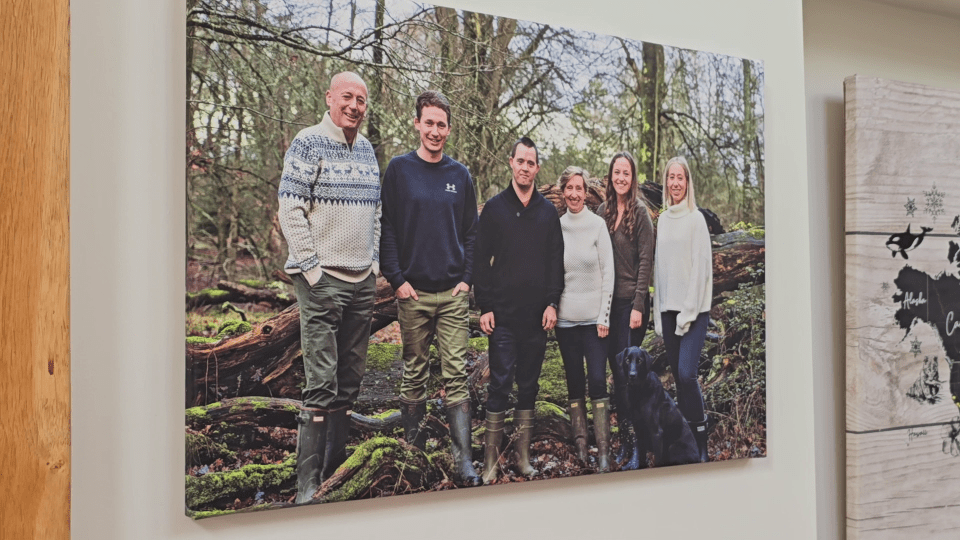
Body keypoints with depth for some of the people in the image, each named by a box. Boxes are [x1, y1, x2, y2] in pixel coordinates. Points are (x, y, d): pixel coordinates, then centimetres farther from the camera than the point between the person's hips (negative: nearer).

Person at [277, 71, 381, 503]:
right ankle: (307, 483, 0)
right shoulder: (307, 144, -5)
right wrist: (312, 268, -13)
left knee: (350, 379, 10)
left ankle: (335, 465, 21)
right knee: (322, 383, -8)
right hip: (322, 279, -7)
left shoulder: (367, 150, 15)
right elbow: (290, 211, -10)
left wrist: (374, 262, 13)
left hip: (363, 280, 7)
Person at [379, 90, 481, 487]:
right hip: (413, 292, -1)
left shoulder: (460, 175, 10)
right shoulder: (399, 170, 3)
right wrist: (397, 279, -8)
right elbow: (385, 228, 0)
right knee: (414, 373, 8)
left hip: (454, 293, 1)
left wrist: (467, 279, 1)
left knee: (456, 375, -1)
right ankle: (412, 447, 23)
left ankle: (463, 460, 0)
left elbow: (471, 232, 12)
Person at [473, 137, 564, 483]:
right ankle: (491, 458, 4)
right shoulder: (494, 207, 4)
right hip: (503, 313, -2)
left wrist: (552, 303, 0)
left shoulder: (548, 211, 10)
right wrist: (484, 306, -5)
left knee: (529, 383, 9)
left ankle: (523, 455, 18)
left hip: (537, 313, 2)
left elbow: (556, 260, 10)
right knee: (500, 383, -4)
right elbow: (481, 260, 2)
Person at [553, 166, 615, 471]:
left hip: (594, 317, -2)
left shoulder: (598, 224, -1)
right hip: (565, 317, 3)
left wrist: (604, 316, -6)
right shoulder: (556, 227, 6)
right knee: (574, 382, 8)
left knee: (598, 381, -7)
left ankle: (603, 450, -2)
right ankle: (580, 444, 16)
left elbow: (608, 272, -2)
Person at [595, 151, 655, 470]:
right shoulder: (603, 213, 10)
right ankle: (624, 443, 19)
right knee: (617, 371, 9)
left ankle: (636, 447, 1)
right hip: (608, 301, 5)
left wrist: (638, 306, -13)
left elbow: (646, 261, -9)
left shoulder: (640, 212, -5)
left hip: (632, 301, -5)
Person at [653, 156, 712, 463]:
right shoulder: (662, 220, 13)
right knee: (678, 376, 6)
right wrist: (658, 314, 10)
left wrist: (688, 313, -11)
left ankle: (701, 441, 0)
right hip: (668, 308, 5)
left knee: (686, 373, -14)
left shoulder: (695, 219, -3)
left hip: (693, 309, -5)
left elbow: (700, 267, -8)